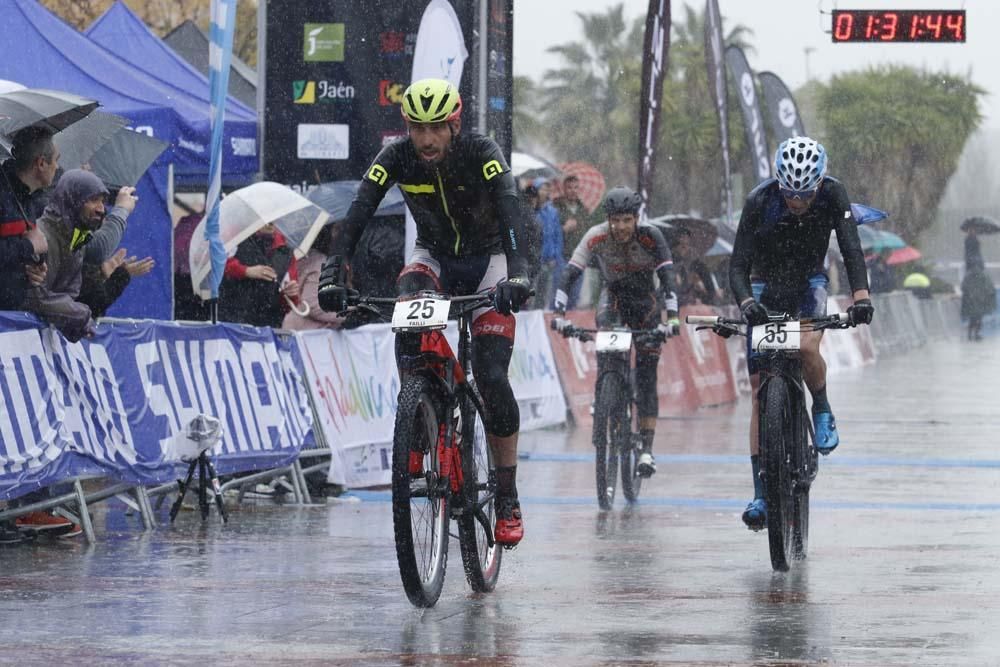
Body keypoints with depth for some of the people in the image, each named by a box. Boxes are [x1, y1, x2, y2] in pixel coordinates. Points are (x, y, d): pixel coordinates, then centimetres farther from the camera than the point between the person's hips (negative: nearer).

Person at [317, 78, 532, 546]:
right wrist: (332, 275, -41)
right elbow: (357, 215, -26)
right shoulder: (397, 157, -18)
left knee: (491, 378, -16)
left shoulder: (482, 154, -25)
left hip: (487, 261, -2)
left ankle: (508, 500, -6)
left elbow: (510, 213, -38)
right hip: (435, 257, 2)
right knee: (408, 298, -34)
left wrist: (517, 274, -55)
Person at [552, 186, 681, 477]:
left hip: (645, 302, -1)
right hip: (614, 296, 1)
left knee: (646, 375, -8)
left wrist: (672, 317, -45)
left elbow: (667, 277, -32)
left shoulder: (650, 237, -25)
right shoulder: (597, 237, -23)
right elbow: (570, 274, -28)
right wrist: (560, 312, -41)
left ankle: (647, 449, -9)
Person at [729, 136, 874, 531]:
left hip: (809, 283, 0)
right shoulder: (759, 202, -25)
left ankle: (822, 411, -2)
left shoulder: (832, 195, -22)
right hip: (766, 288, 0)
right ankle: (760, 493, -3)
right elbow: (738, 265, -26)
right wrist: (746, 303, -46)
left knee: (807, 347, -33)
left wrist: (861, 296, -44)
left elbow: (851, 249, -26)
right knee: (761, 392, -6)